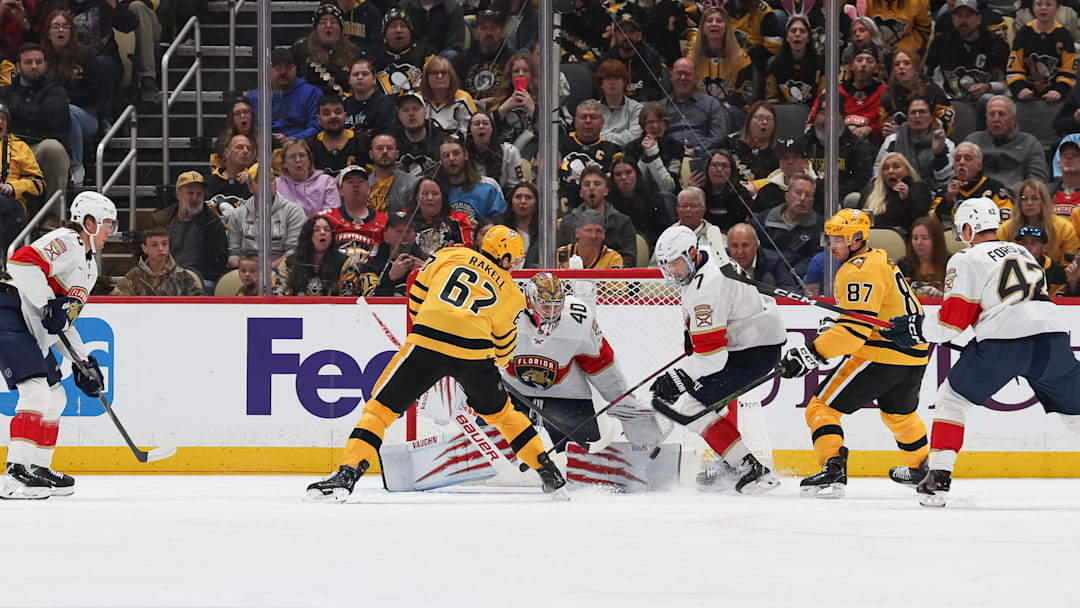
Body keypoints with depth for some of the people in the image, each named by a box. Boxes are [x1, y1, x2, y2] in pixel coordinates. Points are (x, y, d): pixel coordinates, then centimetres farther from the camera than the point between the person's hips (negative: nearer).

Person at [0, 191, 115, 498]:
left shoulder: (90, 267, 23)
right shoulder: (66, 242, -9)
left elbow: (65, 321, 28)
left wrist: (84, 361, 20)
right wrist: (48, 304, -30)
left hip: (33, 334, 11)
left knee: (55, 398, 14)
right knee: (36, 390, -21)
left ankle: (39, 468, 23)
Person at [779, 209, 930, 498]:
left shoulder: (859, 271, -16)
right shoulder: (879, 259, 16)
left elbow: (856, 328, -24)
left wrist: (813, 352, -25)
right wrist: (833, 325, 14)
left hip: (881, 354, -10)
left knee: (822, 407, -8)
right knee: (899, 413, 34)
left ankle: (834, 470, -23)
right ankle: (920, 468, 52)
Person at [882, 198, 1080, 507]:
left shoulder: (966, 260, 8)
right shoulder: (1022, 252, 28)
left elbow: (953, 319, 1)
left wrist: (918, 329, 18)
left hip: (1003, 339, -4)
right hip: (1052, 337, 4)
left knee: (951, 398, 13)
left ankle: (939, 477, 4)